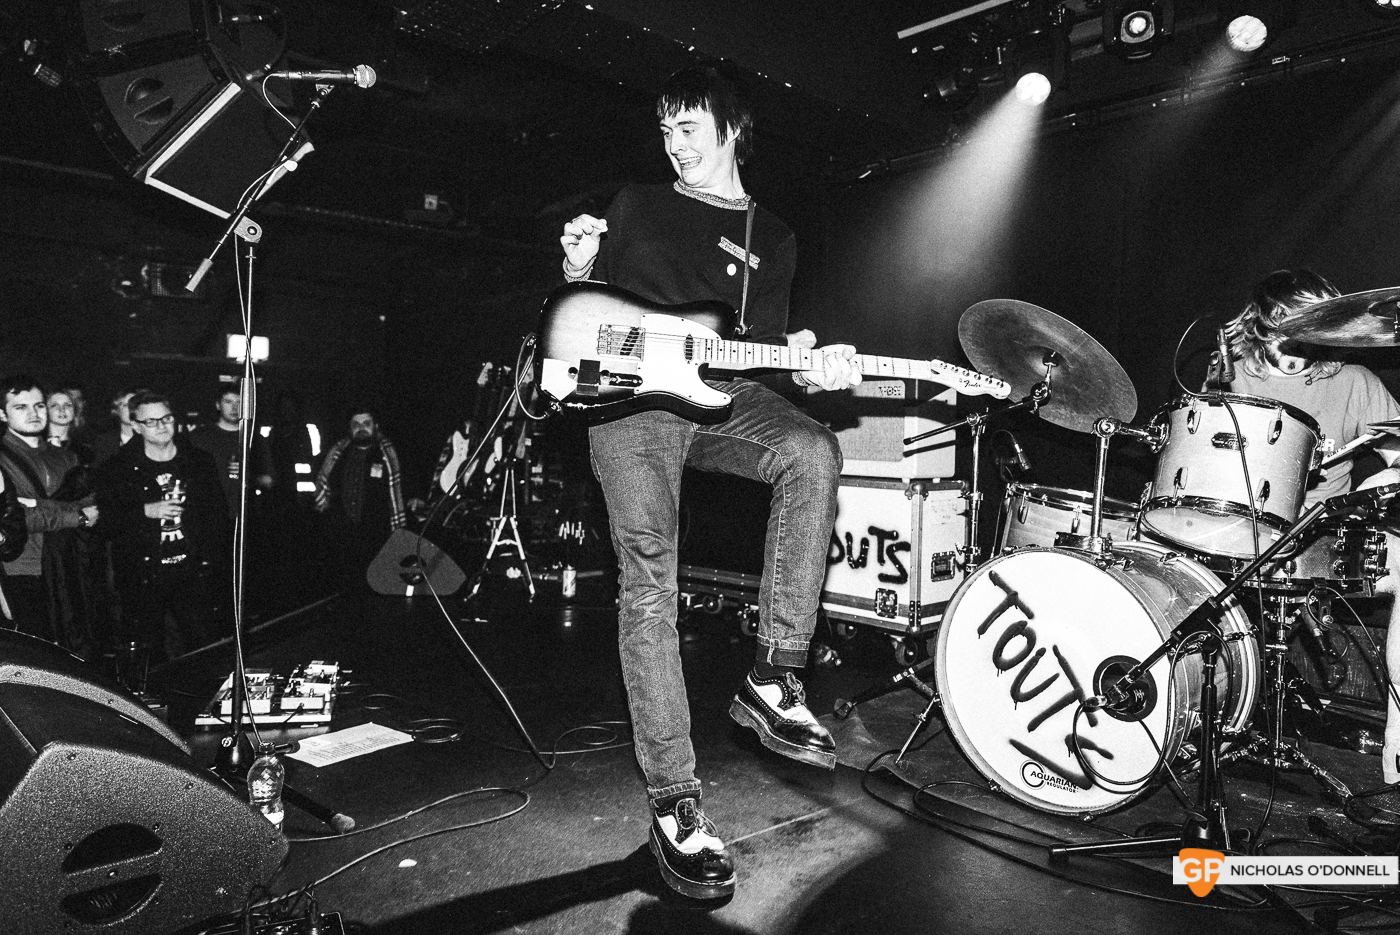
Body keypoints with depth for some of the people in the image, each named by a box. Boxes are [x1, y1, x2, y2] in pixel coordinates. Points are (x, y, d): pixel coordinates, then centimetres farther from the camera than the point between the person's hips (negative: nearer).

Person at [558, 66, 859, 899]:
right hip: (627, 395, -1)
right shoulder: (637, 205, 20)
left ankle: (775, 681, -22)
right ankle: (675, 800, -10)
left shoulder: (772, 236, 20)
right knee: (648, 582, -16)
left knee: (813, 451, -32)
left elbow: (768, 345, 12)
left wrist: (810, 370, -10)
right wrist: (579, 266, -4)